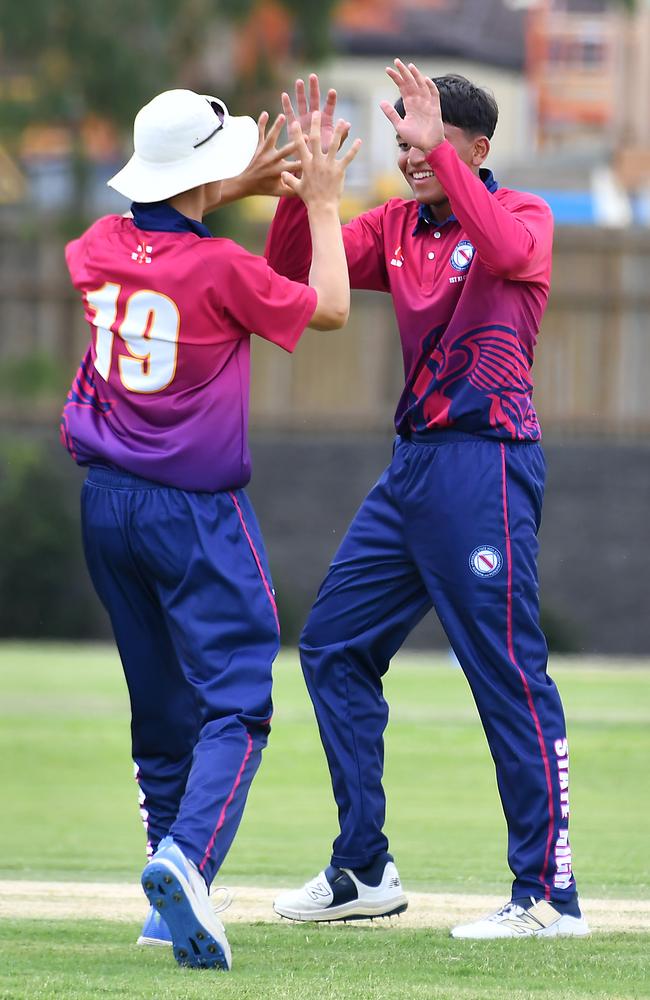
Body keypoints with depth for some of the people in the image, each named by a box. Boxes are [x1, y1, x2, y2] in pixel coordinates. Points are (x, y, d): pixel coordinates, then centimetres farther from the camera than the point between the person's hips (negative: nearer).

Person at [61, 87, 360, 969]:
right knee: (234, 703, -7)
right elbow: (330, 308, -2)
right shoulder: (221, 268, -18)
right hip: (196, 514, -7)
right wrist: (321, 203, 7)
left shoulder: (104, 245, 1)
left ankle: (174, 902, 15)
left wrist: (242, 186, 28)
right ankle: (187, 858, -30)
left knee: (160, 708, 15)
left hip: (107, 501, 7)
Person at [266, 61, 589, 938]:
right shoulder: (397, 227, 13)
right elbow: (292, 270, 6)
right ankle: (364, 872, 18)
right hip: (413, 463, 8)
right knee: (334, 647, 10)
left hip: (487, 463, -8)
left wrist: (439, 147, -30)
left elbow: (507, 251, -30)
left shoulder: (523, 213, -5)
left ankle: (550, 892, -6)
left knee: (511, 678, -9)